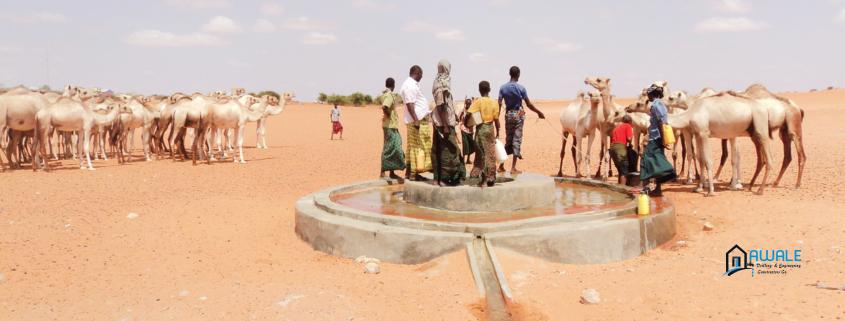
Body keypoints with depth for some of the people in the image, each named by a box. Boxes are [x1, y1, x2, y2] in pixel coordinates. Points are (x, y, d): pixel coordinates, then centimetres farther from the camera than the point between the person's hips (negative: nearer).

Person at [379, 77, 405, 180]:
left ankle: (392, 172, 16)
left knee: (392, 148, 12)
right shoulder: (390, 95, -16)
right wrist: (388, 115, -17)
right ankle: (383, 172, -3)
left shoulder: (385, 94, 13)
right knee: (390, 149, -6)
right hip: (390, 125, -10)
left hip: (391, 126, 10)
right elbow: (384, 107, -31)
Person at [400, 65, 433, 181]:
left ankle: (409, 172, 16)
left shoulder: (412, 84, 18)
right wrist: (416, 120, -24)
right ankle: (413, 173, -5)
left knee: (413, 146, 12)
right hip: (417, 121, -11)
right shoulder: (410, 85, -14)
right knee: (417, 147, -7)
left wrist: (428, 113, 29)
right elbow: (409, 104, -21)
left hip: (420, 120, 11)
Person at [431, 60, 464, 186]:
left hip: (441, 122, 10)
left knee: (440, 151, 12)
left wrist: (453, 120, 23)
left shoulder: (442, 82, 13)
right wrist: (446, 125, -22)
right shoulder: (442, 85, -16)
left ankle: (439, 177, 18)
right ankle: (444, 179, 0)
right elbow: (441, 107, -21)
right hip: (444, 123, -10)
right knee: (447, 150, -4)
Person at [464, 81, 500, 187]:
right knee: (491, 154, 7)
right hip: (490, 129, 2)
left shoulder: (477, 102, -7)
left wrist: (465, 122, 0)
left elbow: (469, 113, -17)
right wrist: (497, 131, 8)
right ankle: (491, 179, 8)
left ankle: (482, 179, 6)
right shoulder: (494, 103, -1)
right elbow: (496, 119, -1)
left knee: (480, 154, 6)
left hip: (480, 129, -2)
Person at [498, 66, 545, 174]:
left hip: (508, 115, 3)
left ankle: (501, 166, 13)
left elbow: (499, 104, -6)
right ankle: (513, 168, 0)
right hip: (518, 115, -3)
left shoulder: (503, 88, -2)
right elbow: (529, 104, -6)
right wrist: (539, 112, 7)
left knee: (508, 140, 13)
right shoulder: (521, 88, -8)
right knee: (517, 140, 1)